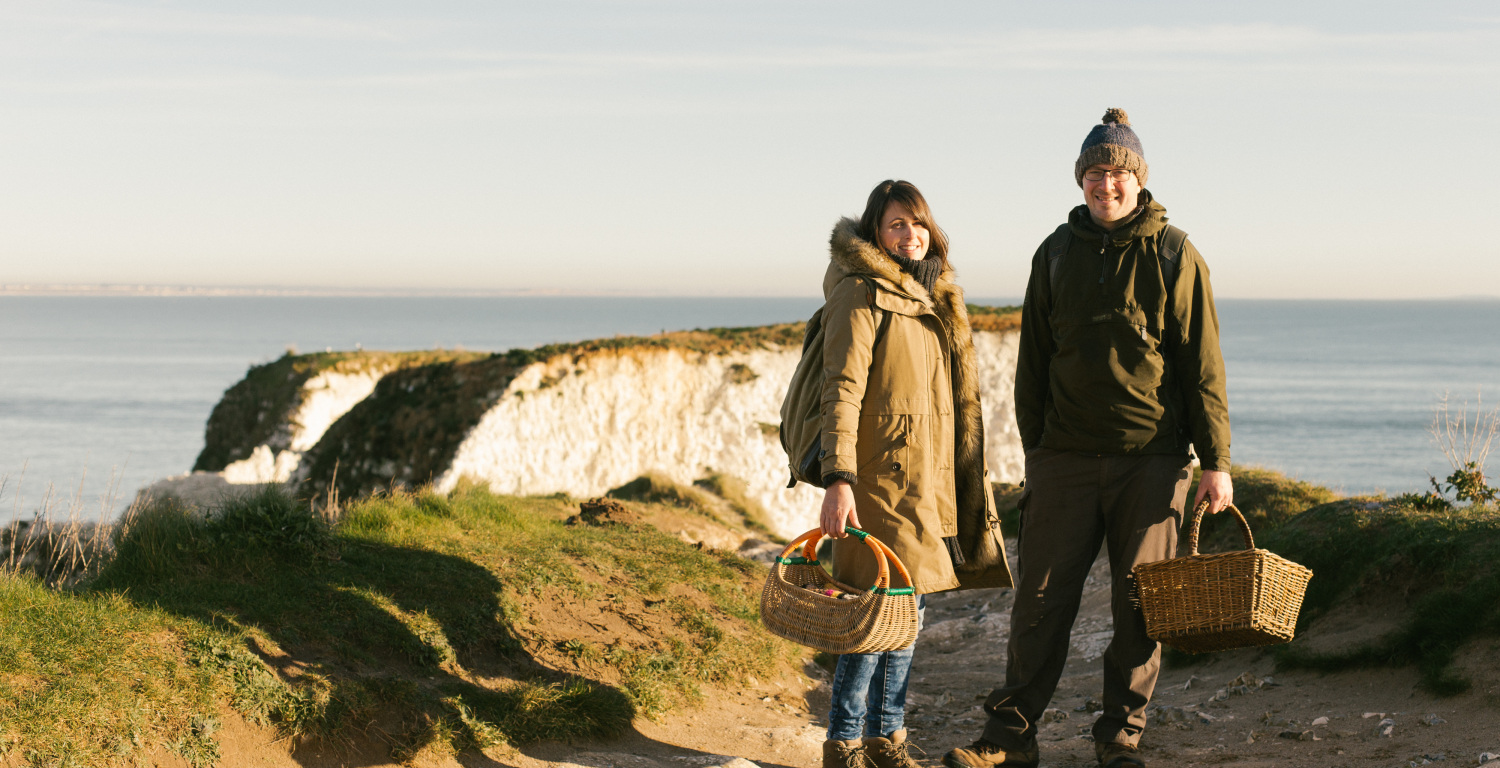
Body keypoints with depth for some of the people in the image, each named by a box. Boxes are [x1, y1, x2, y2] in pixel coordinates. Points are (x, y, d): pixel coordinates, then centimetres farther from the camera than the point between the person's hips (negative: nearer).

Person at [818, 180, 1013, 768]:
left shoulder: (935, 295, 16)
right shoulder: (862, 292, -10)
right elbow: (842, 388, -16)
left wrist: (965, 474, 23)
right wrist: (838, 478, -24)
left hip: (930, 476, 8)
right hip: (881, 473, -8)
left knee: (910, 607, 11)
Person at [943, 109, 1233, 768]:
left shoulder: (1174, 256, 0)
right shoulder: (1056, 254, 9)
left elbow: (1203, 367, -1)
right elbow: (1033, 361, 14)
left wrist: (1216, 462, -5)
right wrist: (1034, 451, 11)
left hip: (1151, 459, -2)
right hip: (1067, 456, 2)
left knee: (1141, 605, 3)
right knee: (1041, 599, 1)